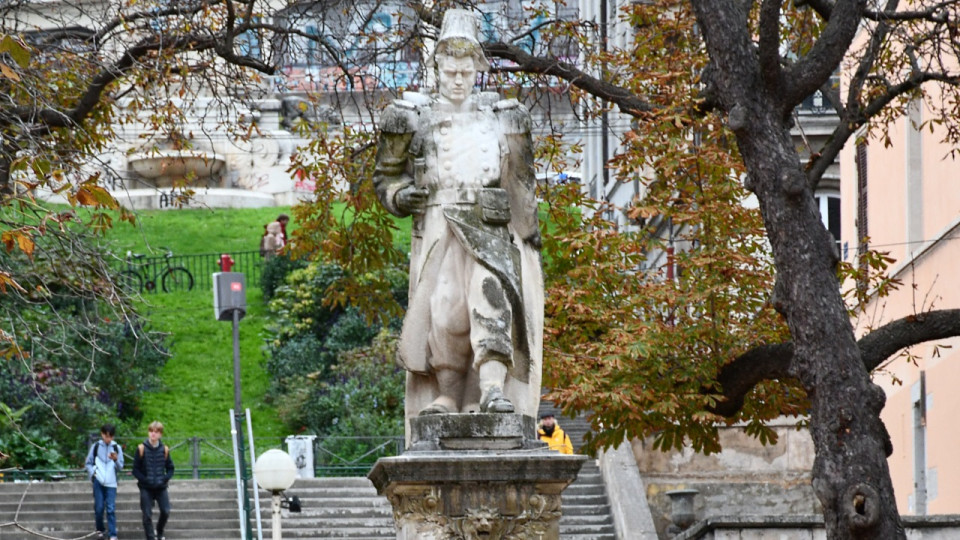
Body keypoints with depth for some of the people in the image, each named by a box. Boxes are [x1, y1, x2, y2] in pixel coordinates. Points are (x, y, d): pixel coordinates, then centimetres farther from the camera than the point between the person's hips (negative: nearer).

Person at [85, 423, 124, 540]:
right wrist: (93, 473, -6)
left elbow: (120, 467, 6)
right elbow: (89, 463, 11)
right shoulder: (96, 446, 5)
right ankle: (100, 529, 24)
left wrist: (116, 460, -14)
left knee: (111, 509, -8)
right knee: (99, 508, 3)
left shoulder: (117, 448, 4)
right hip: (98, 481, 1)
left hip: (111, 482, -1)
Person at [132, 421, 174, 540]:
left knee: (166, 512, -2)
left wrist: (165, 479, -7)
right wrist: (144, 480, -14)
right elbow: (136, 470, -1)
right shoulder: (141, 449, -4)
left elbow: (170, 468, 10)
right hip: (146, 488, -2)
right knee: (147, 515, -4)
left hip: (161, 487, 2)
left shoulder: (164, 449, 2)